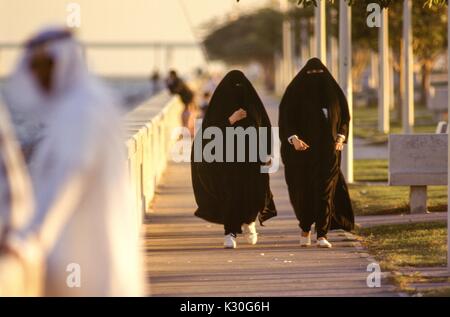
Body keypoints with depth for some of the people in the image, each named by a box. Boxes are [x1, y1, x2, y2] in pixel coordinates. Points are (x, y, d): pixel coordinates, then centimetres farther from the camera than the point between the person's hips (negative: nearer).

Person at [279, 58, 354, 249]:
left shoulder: (333, 91, 6)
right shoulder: (296, 92, -1)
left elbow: (344, 116, 12)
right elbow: (285, 116, -6)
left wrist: (341, 137, -4)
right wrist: (293, 139, -22)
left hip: (328, 148, 1)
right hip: (303, 147, -1)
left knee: (325, 190, -9)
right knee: (303, 189, 4)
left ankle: (322, 235, -11)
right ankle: (305, 228, 28)